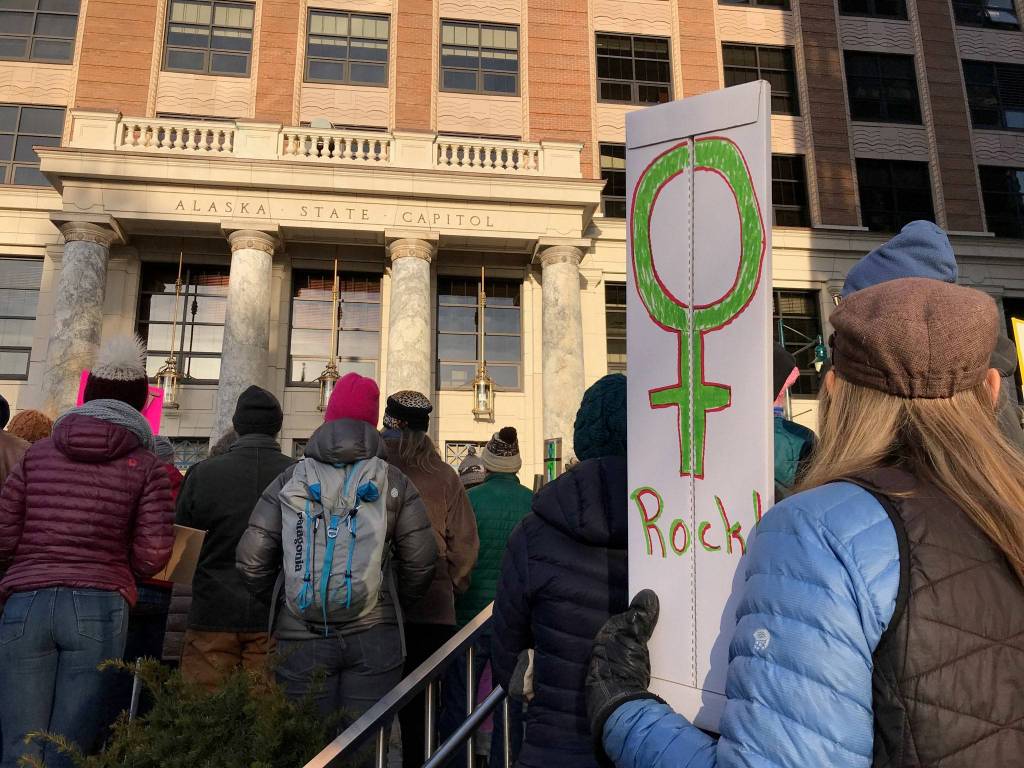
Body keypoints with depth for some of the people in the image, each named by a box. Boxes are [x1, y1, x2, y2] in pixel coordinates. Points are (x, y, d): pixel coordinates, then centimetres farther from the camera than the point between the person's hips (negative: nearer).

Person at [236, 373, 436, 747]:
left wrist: (278, 605, 16)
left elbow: (251, 560, -1)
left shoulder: (289, 480, 4)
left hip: (301, 636, 1)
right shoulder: (394, 482, 3)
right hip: (374, 634, 0)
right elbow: (421, 560, 0)